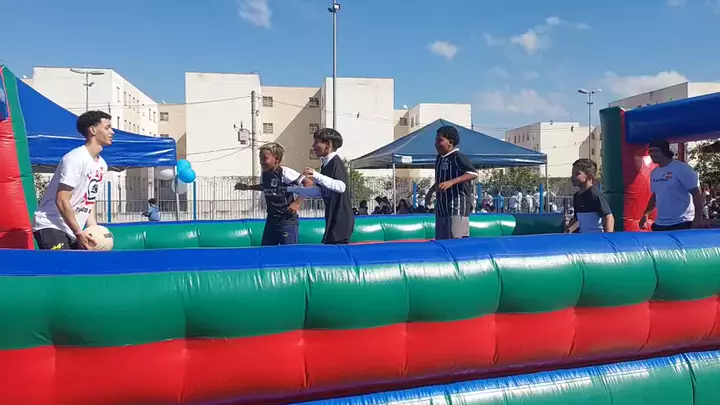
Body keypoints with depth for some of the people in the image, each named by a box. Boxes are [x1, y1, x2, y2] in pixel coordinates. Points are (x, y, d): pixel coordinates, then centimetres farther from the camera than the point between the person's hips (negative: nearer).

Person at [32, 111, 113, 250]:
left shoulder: (102, 165, 9)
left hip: (73, 231, 9)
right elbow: (61, 201, -20)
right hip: (50, 227, -9)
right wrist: (79, 233, -18)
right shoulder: (75, 159, -17)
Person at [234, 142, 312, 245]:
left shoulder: (284, 172, -16)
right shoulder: (264, 174, 6)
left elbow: (308, 182, -19)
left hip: (288, 220, -8)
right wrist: (248, 187, 21)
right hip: (271, 219, 8)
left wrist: (297, 202, -19)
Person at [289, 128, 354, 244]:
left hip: (341, 221, -9)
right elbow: (319, 191, 21)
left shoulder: (336, 163, -13)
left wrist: (316, 176, -34)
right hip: (333, 220, 9)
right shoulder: (326, 165, 13)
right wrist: (294, 189, 21)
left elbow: (341, 186, -28)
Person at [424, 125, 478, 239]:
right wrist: (431, 191, 26)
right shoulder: (439, 158, 15)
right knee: (440, 240, 11)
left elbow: (473, 173, -23)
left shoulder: (458, 157, -10)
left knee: (458, 240, -14)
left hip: (458, 205, -9)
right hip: (442, 206, 9)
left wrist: (451, 182, -31)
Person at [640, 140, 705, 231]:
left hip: (682, 224, -7)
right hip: (659, 224, 7)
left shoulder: (681, 168, -11)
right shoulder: (654, 173, 12)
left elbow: (697, 194, -13)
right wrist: (646, 214, 15)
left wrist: (698, 218, -18)